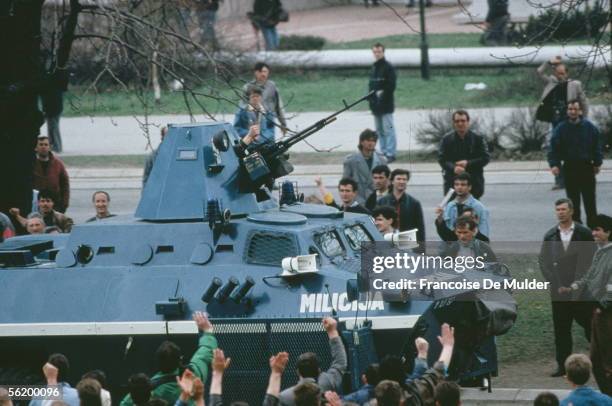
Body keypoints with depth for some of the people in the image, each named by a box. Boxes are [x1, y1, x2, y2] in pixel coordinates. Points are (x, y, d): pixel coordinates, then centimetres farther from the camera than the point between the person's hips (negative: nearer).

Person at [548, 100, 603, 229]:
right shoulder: (561, 129, -2)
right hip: (570, 168, 1)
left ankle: (592, 225, 3)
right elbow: (554, 148, -5)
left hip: (586, 168, -1)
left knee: (590, 199, -1)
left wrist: (598, 163, -1)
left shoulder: (590, 127, -2)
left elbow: (597, 146, 3)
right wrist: (554, 164, -16)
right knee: (573, 200, 7)